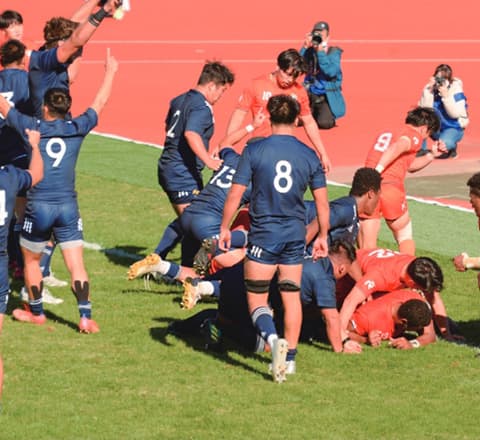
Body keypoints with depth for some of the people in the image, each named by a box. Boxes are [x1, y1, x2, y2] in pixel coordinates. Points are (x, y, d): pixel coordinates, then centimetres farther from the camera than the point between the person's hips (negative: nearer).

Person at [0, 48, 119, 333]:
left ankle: (36, 313, 29)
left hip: (39, 205, -1)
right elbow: (100, 103, 18)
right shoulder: (77, 129, 3)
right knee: (77, 265, 0)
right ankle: (86, 317, -9)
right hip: (68, 206, 1)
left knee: (31, 261, 19)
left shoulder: (32, 127, -1)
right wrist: (110, 71, 32)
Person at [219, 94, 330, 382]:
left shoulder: (255, 151, -8)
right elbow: (322, 202, 4)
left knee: (256, 299, 2)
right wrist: (322, 236, 17)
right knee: (292, 295, 14)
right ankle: (289, 356, 17)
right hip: (295, 234, 3)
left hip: (263, 234, -3)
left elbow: (235, 195, -7)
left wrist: (225, 228, 5)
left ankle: (273, 339, -24)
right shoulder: (309, 155, 1)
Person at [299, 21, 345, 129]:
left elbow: (331, 72, -24)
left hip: (327, 97, -4)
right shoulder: (309, 51, 2)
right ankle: (313, 113, 18)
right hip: (310, 95, 4)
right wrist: (305, 47, -16)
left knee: (324, 123, -26)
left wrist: (321, 52, -27)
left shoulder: (334, 52, -8)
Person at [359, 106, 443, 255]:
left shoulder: (385, 133, 28)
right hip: (392, 187, -5)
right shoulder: (414, 136, 6)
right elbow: (397, 147, -17)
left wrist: (431, 155, 36)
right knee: (405, 237, 18)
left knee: (367, 246, 5)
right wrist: (378, 170, -26)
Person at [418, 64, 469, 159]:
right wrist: (429, 91, -29)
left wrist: (446, 96, -33)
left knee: (444, 145, -34)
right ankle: (422, 149, -12)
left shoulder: (456, 90, -15)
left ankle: (451, 147, 4)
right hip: (435, 129, 4)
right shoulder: (429, 88, -9)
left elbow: (455, 114, -23)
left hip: (453, 128, -4)